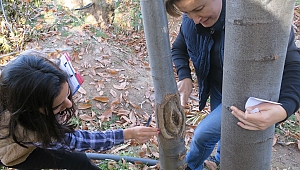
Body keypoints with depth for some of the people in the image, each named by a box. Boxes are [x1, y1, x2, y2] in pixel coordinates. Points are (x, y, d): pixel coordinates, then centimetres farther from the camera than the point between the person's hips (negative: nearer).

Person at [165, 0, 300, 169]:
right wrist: (185, 77, -18)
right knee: (222, 128, 27)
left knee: (204, 133, -3)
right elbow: (178, 49, 1)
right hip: (217, 88, 5)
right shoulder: (190, 21, -19)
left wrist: (285, 108, -52)